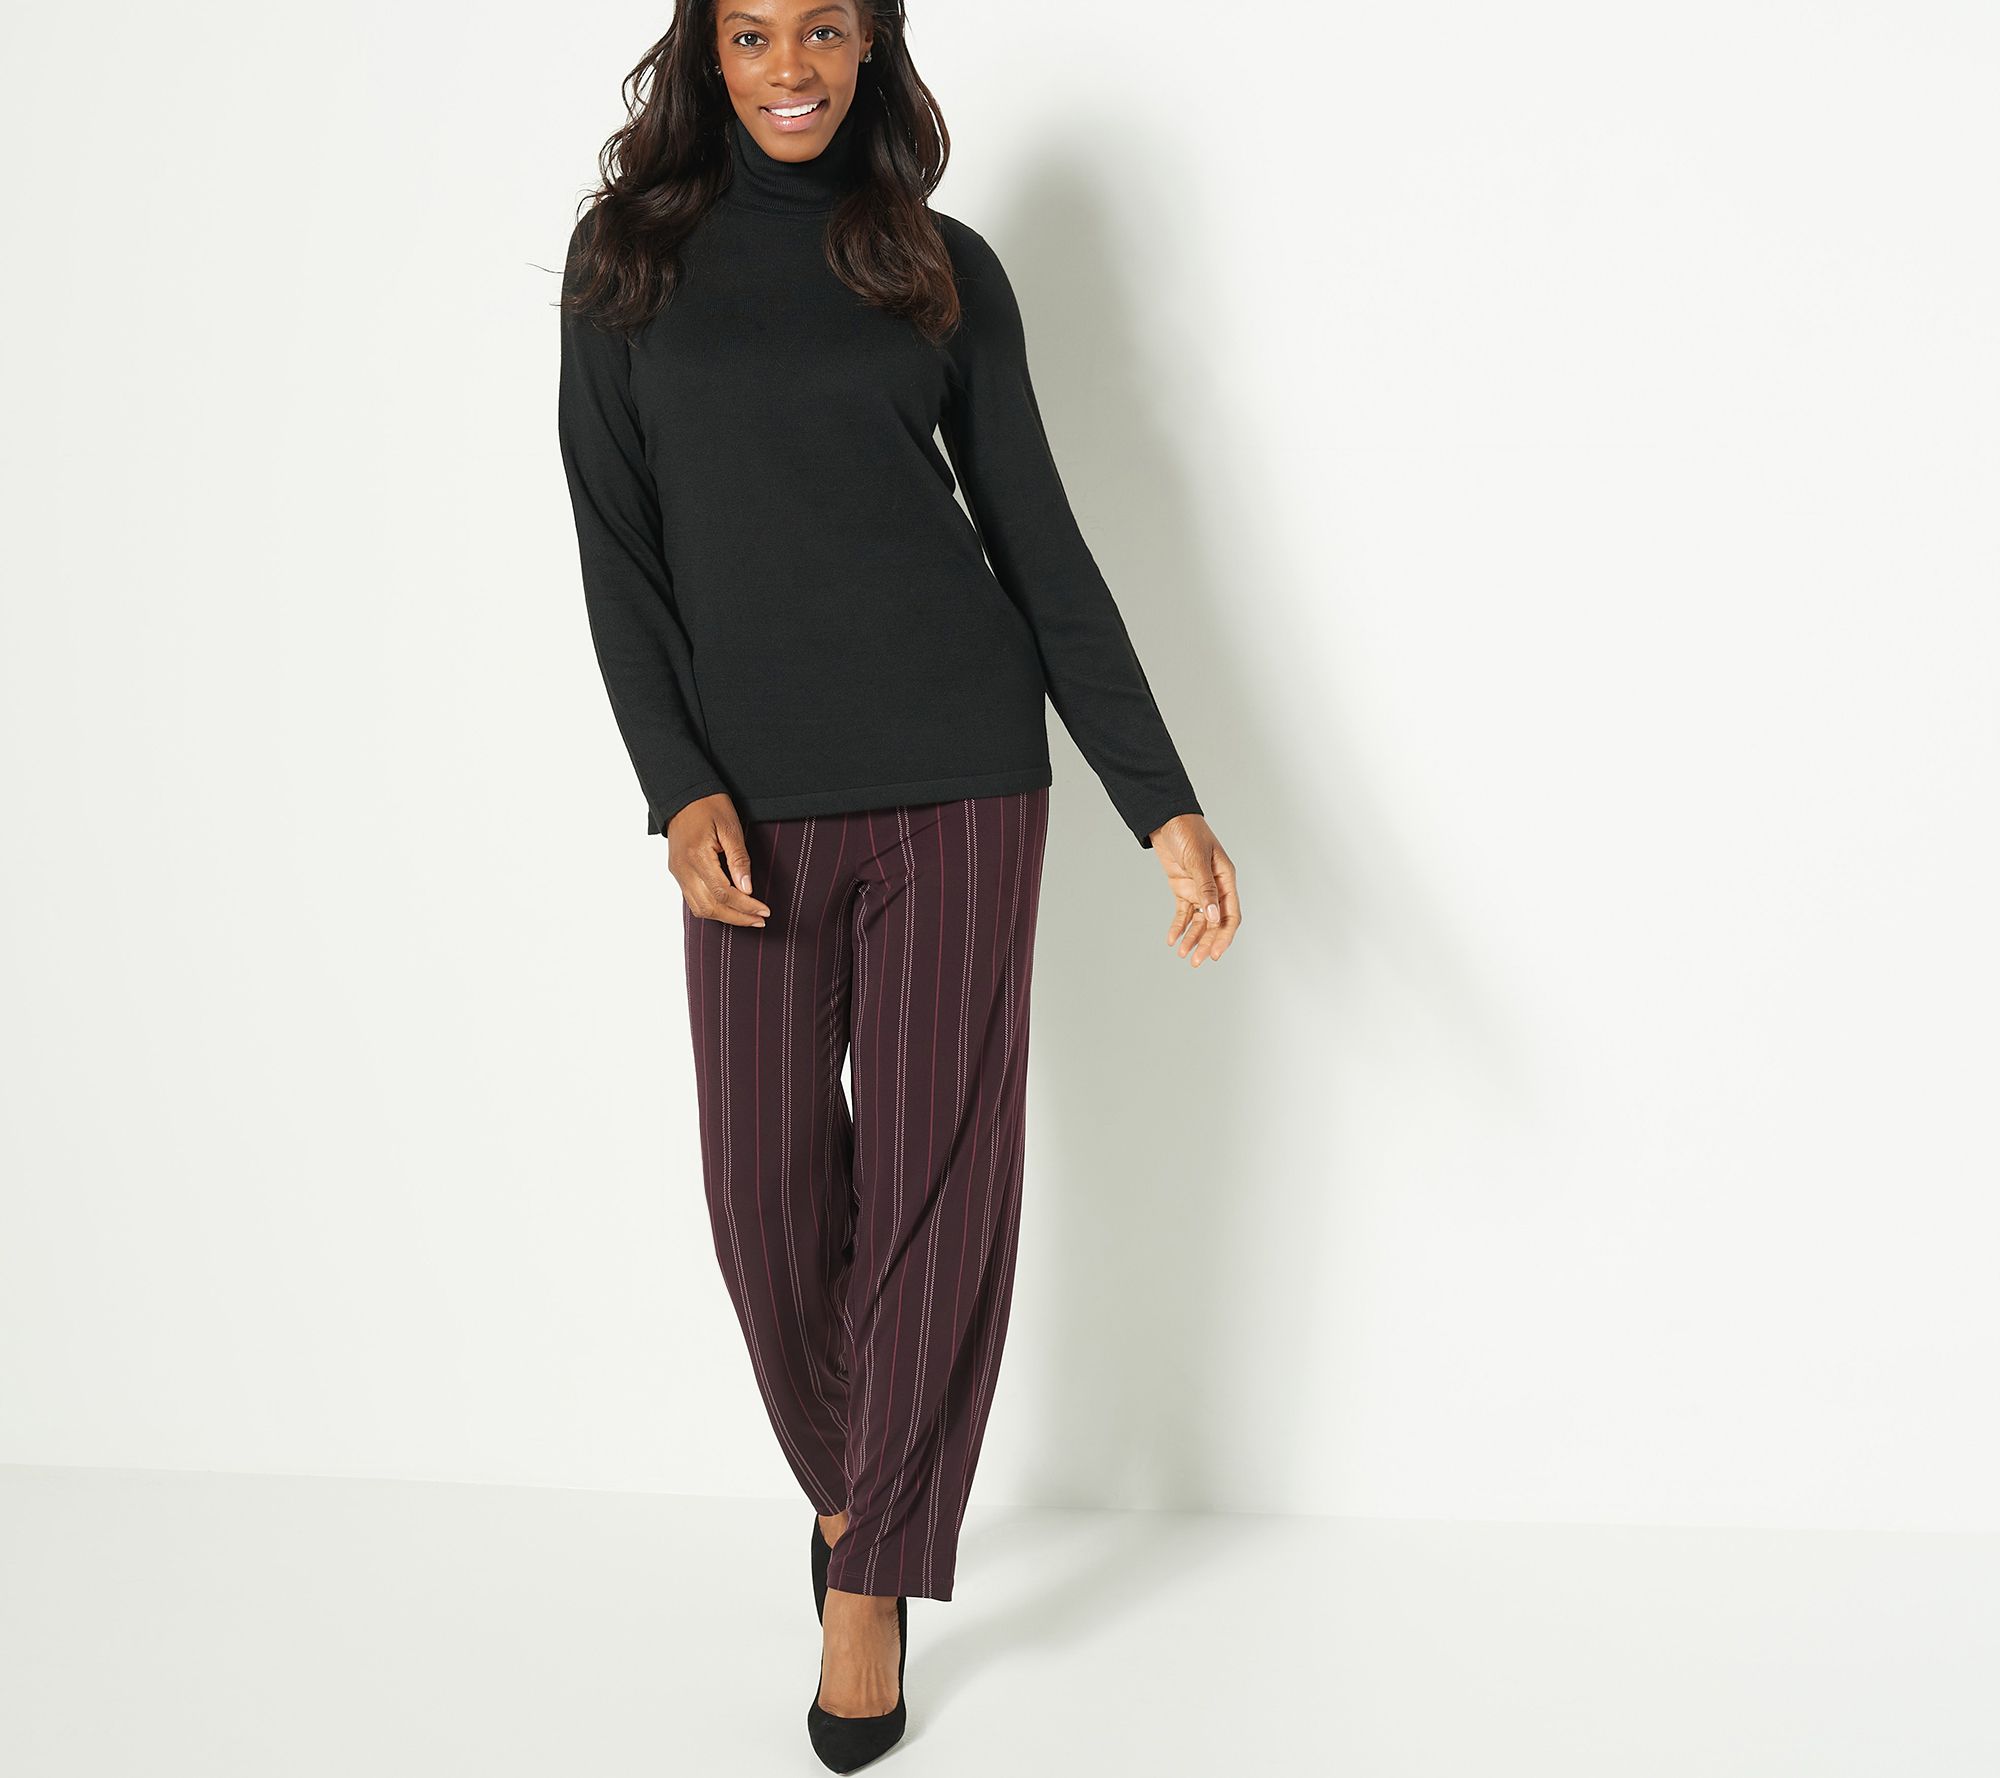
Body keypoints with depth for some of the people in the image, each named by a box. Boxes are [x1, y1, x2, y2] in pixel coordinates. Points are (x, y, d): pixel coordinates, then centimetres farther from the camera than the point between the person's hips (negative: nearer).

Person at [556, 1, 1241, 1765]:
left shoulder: (946, 268, 7)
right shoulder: (628, 258, 8)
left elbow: (1039, 541, 5)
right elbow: (618, 545, 3)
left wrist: (1164, 801, -1)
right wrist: (677, 785, -11)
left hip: (962, 774, 0)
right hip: (755, 802, 1)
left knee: (940, 1171, 1)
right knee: (770, 1189, 2)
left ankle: (873, 1579, 15)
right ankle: (845, 1475, 31)